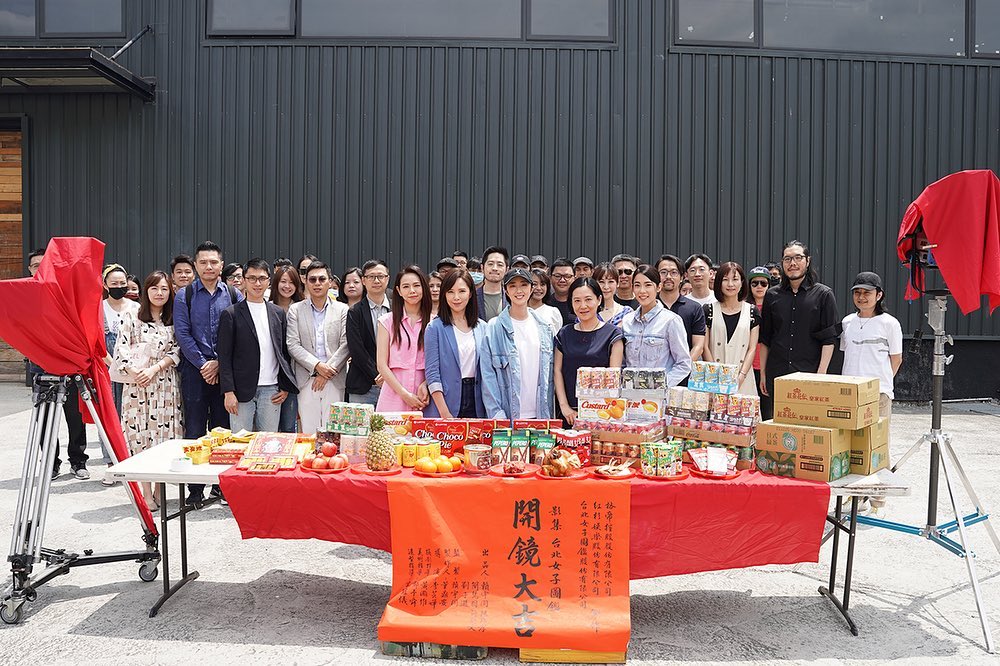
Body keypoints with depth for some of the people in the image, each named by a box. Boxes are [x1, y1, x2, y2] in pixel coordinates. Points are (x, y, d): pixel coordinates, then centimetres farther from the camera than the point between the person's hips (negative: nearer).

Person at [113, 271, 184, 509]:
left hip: (166, 384, 2)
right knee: (141, 435, -2)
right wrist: (135, 372, -14)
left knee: (165, 435, 1)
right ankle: (146, 493, 6)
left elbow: (177, 351, 3)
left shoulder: (174, 321, 11)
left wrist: (155, 368, -10)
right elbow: (120, 351, -1)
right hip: (138, 385, -2)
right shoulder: (133, 319, 5)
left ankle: (159, 490, 12)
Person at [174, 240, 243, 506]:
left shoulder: (233, 295, 6)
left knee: (222, 429, 6)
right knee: (194, 429, 2)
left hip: (224, 370, 1)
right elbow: (182, 334, -2)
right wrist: (203, 364, -8)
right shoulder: (185, 295, 4)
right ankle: (195, 489, 9)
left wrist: (219, 363, -8)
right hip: (195, 370, -1)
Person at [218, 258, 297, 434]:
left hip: (272, 391, 3)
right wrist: (228, 392, -9)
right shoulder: (230, 314, 0)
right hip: (242, 391, -3)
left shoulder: (278, 313, 11)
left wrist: (285, 387, 6)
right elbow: (224, 356, -2)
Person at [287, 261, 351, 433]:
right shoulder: (295, 310, 8)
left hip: (335, 380, 0)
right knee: (308, 431, 0)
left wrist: (328, 370, -8)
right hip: (306, 380, 0)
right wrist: (317, 365, -11)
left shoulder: (342, 310, 7)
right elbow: (292, 345, 1)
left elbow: (346, 345, 1)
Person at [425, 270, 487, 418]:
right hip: (447, 401, -3)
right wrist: (445, 414, -15)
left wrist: (488, 408, 2)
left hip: (475, 403, 3)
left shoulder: (482, 327, 9)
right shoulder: (435, 328, -3)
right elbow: (432, 373, -8)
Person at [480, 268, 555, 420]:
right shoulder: (494, 328, -4)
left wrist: (549, 413, 6)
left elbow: (548, 372, 11)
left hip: (539, 414, 3)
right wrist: (497, 414, -13)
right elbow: (488, 374, -6)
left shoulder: (543, 327, 9)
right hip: (508, 415, -3)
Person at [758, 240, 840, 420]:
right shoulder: (772, 295, 10)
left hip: (810, 374, -3)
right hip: (777, 375, 3)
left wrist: (821, 374, -11)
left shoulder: (823, 294, 2)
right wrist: (763, 374, 9)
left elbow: (829, 340, -2)